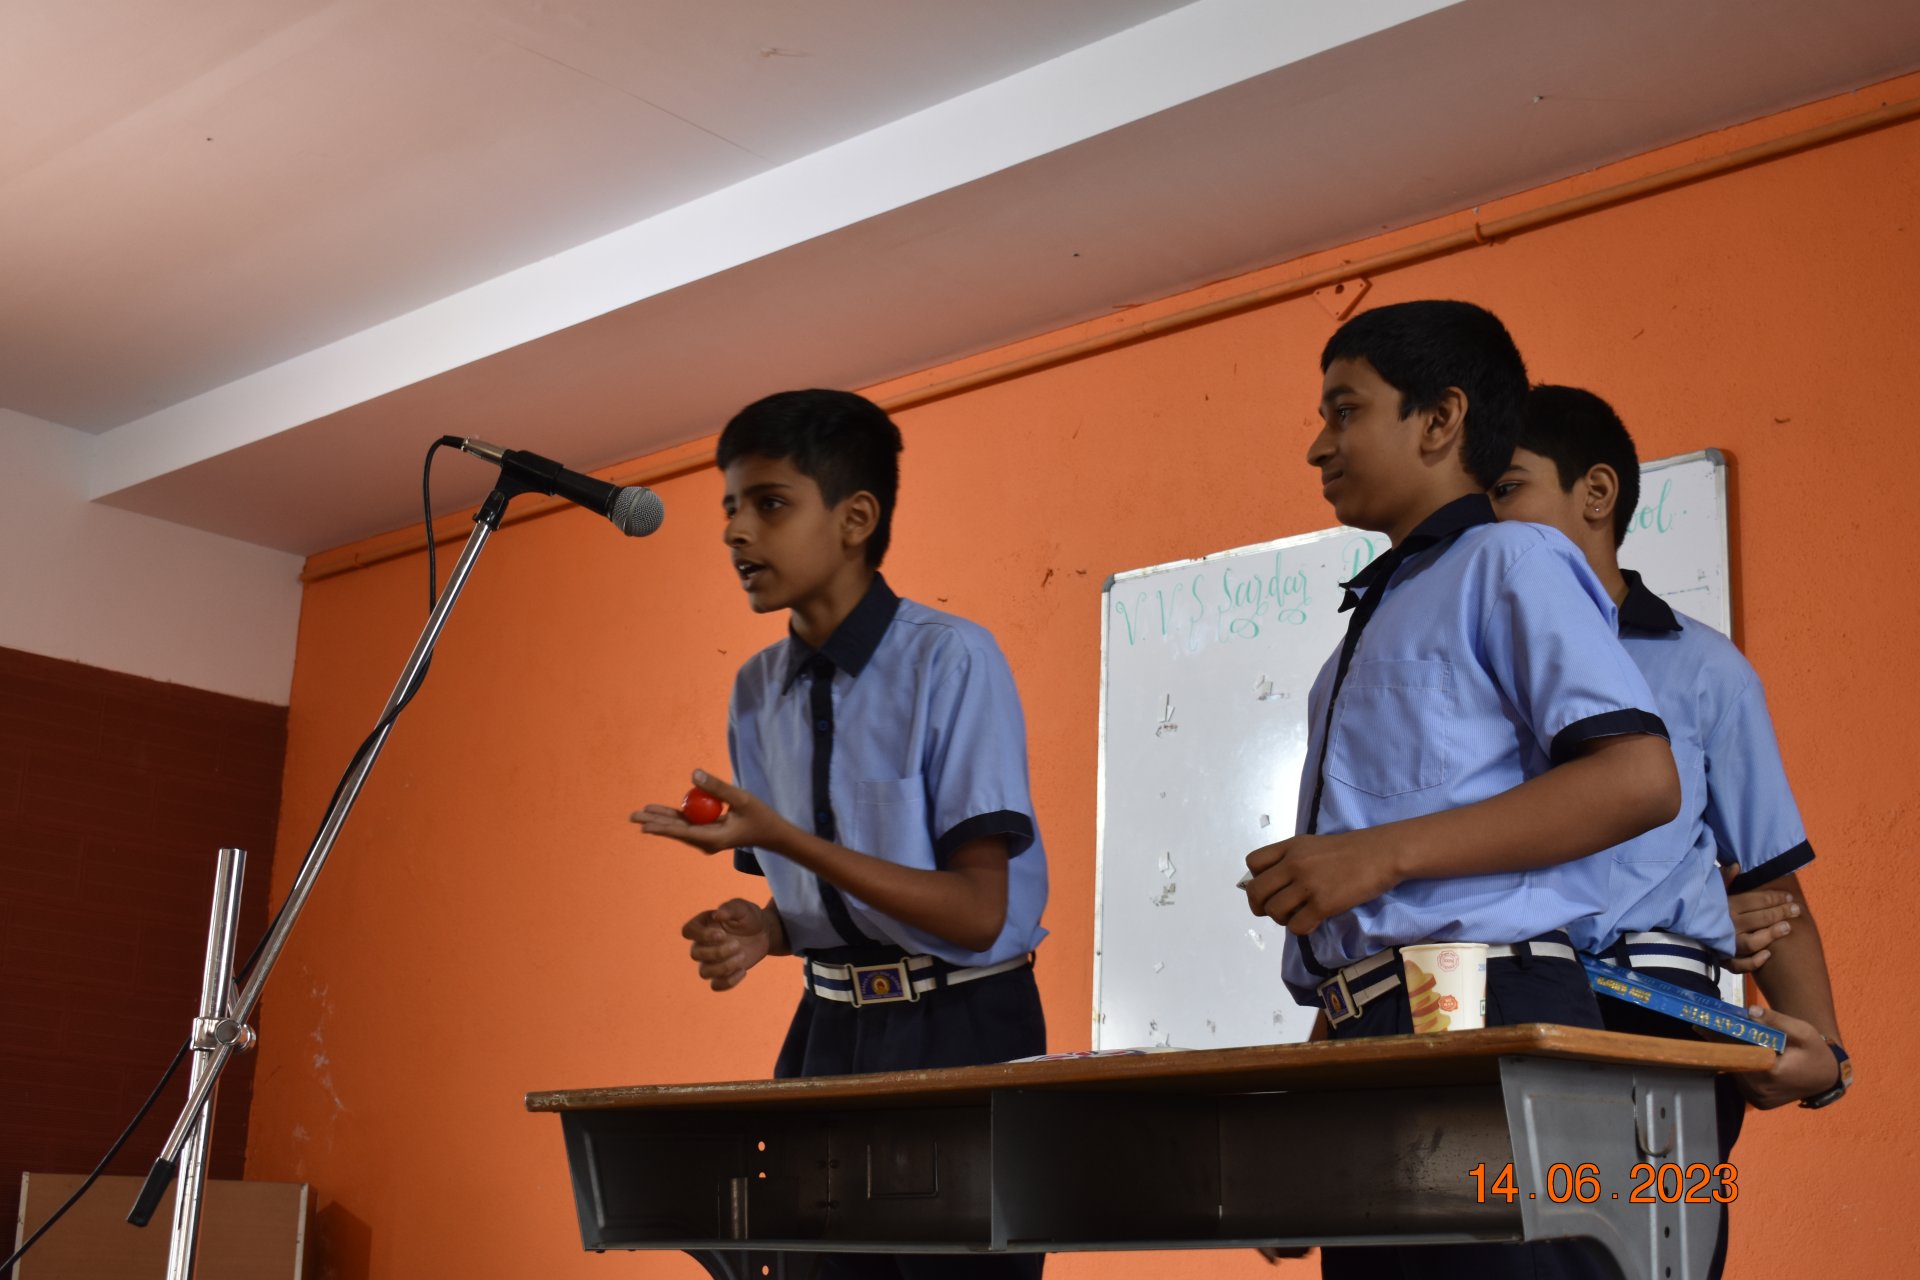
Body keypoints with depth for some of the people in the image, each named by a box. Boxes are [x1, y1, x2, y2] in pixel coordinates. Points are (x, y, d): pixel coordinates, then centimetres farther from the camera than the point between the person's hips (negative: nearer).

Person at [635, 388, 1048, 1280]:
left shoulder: (950, 659, -14)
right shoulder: (757, 690, 6)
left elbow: (976, 914, -18)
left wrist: (786, 839, -24)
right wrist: (763, 928, -7)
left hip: (961, 1030, -5)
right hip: (828, 1030, 6)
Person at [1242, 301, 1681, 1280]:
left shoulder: (1509, 562, -2)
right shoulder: (1380, 610, 25)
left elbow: (1641, 779, -16)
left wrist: (1384, 852, -18)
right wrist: (1335, 1023, 17)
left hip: (1483, 1013, -8)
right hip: (1369, 1025, 9)